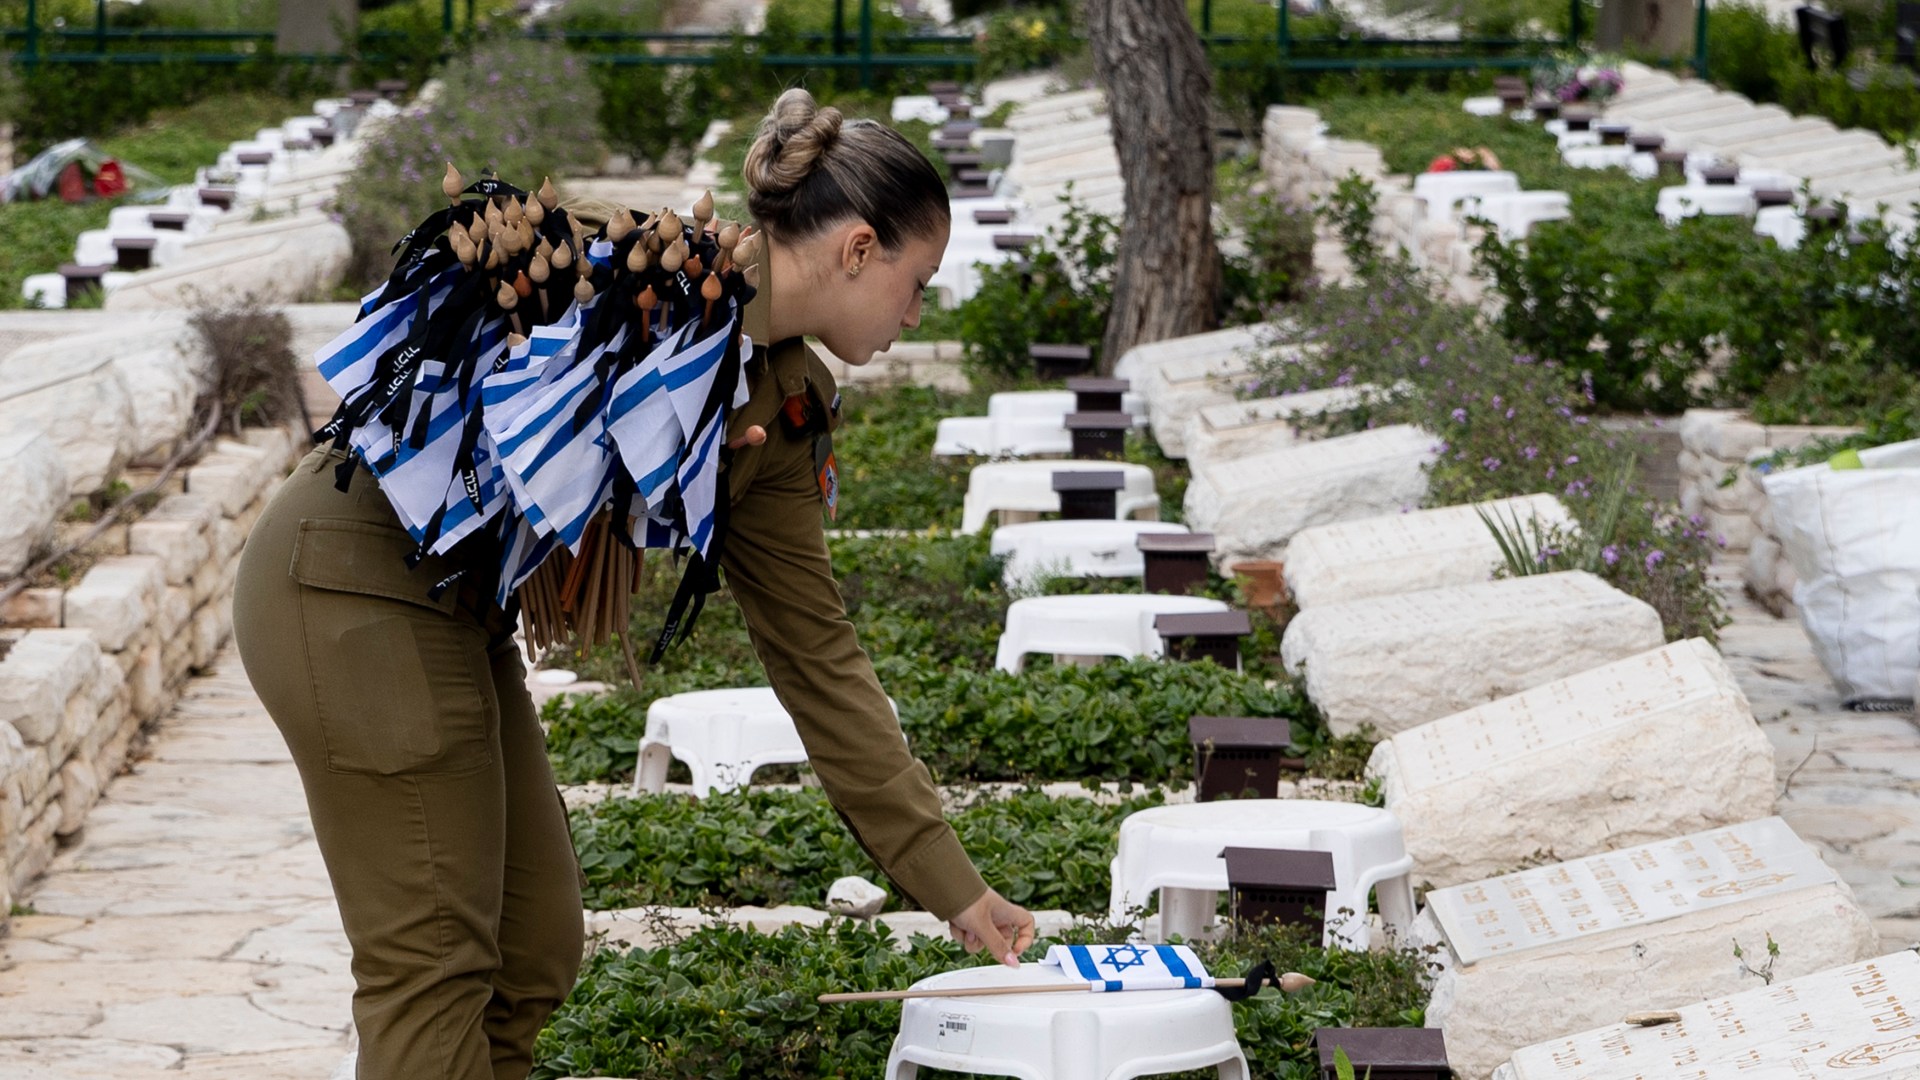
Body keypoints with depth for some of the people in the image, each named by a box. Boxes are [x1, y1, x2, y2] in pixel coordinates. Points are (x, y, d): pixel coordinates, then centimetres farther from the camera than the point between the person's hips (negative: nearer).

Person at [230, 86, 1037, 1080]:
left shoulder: (788, 409, 8)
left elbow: (816, 656, 11)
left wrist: (955, 889, 12)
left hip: (454, 609, 9)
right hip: (358, 582, -9)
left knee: (534, 952, 12)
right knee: (433, 961, -4)